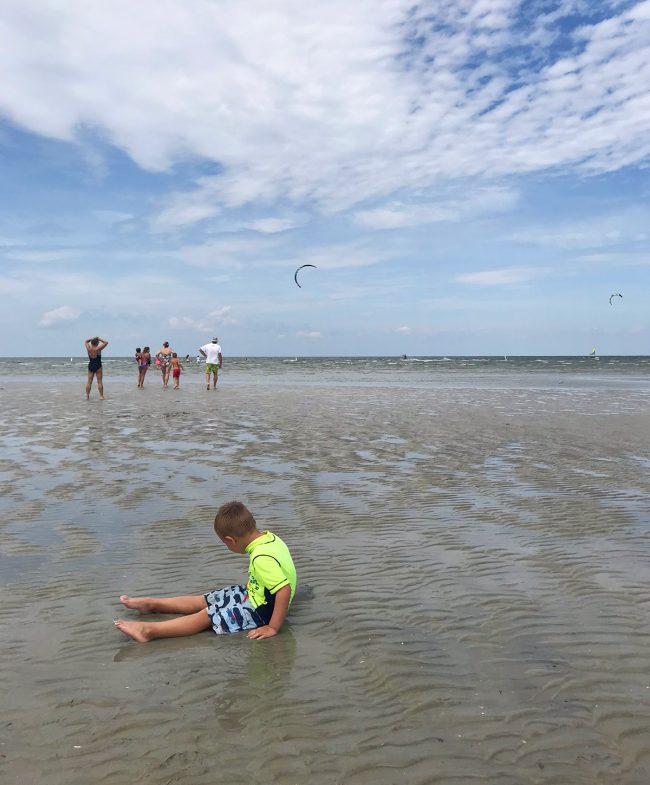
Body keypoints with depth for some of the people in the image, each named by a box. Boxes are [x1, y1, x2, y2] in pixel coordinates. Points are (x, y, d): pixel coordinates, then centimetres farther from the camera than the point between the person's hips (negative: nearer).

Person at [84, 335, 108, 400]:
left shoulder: (88, 348, -4)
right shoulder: (98, 349, -15)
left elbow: (86, 341, 16)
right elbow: (106, 342, -8)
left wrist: (92, 338, 9)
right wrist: (99, 339, -3)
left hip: (90, 366, 4)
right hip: (98, 366, -4)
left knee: (89, 381, 7)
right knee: (100, 382, 0)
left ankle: (87, 396, 7)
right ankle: (101, 396, -1)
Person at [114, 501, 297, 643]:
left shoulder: (262, 558, -33)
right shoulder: (268, 536, -6)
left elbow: (285, 590, -38)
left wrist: (273, 628, -31)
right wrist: (250, 589, 11)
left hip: (260, 611, -9)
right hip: (257, 596, 9)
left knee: (208, 616, -8)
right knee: (204, 600, 12)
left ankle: (149, 630, -7)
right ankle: (152, 604, 22)